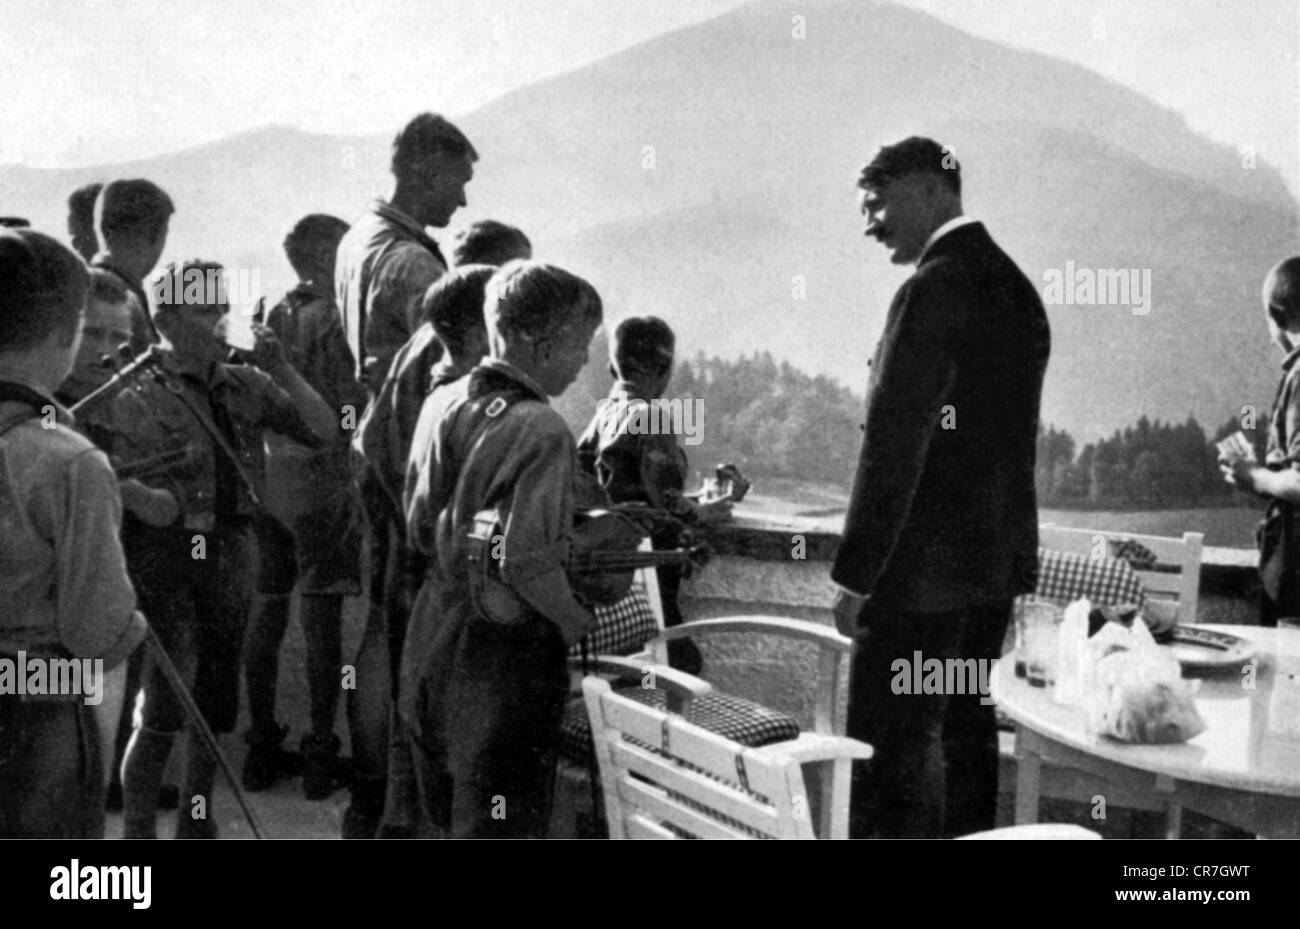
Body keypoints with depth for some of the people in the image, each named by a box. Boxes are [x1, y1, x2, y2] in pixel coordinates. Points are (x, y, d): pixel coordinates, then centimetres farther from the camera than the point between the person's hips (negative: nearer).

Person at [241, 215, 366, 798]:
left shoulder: (267, 314, 10)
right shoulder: (331, 319, -10)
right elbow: (351, 407, -17)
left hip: (265, 480, 7)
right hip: (319, 480, -7)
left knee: (268, 606, 12)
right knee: (322, 611, -1)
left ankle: (262, 747, 21)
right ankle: (320, 754, 5)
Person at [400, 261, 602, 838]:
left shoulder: (441, 404, 3)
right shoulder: (541, 430, -20)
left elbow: (420, 530, 10)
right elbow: (528, 564, -25)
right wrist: (582, 625, -12)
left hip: (434, 636, 8)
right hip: (508, 653, -7)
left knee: (446, 817, 21)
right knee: (497, 828, 5)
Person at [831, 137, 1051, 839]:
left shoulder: (934, 289, -15)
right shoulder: (1015, 286, 13)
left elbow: (893, 445, -20)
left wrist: (854, 576, -17)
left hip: (924, 570, -9)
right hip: (996, 564, 9)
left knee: (888, 757, -4)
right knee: (965, 739, 18)